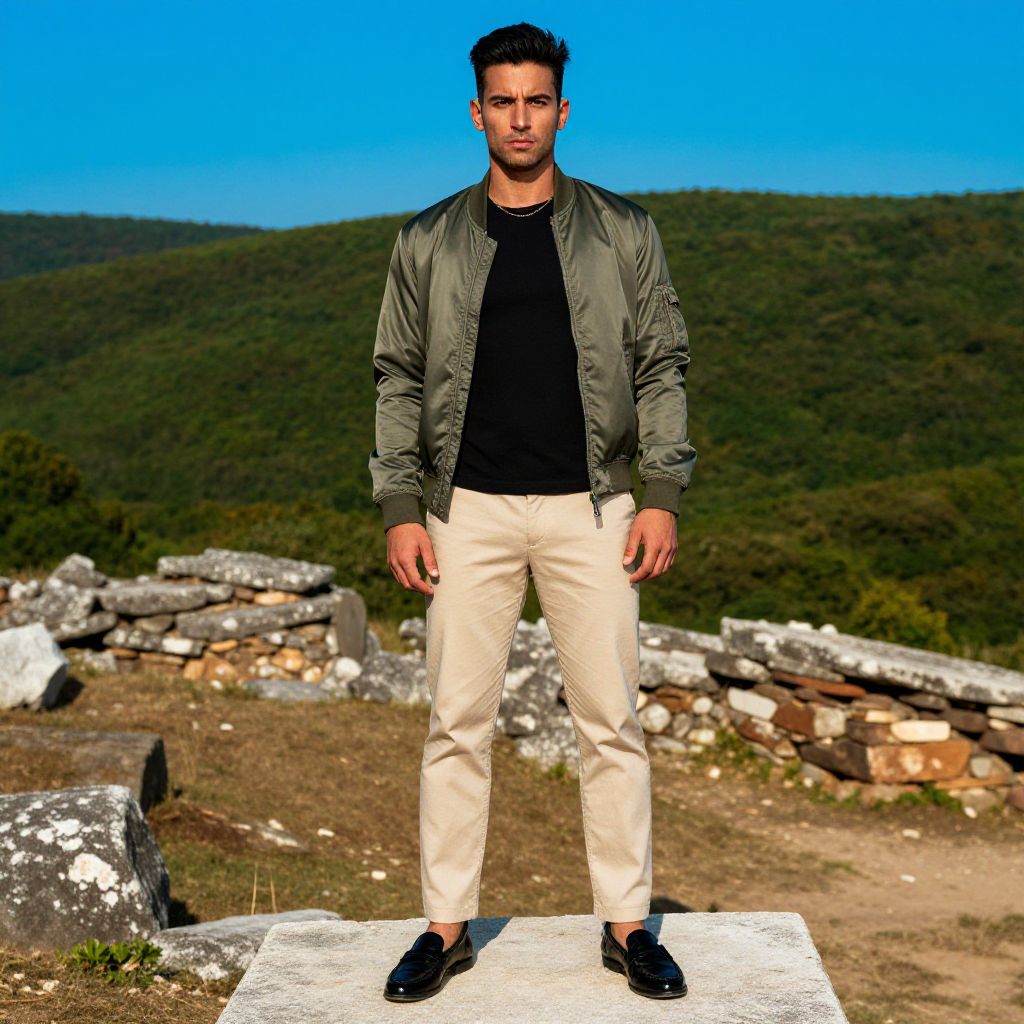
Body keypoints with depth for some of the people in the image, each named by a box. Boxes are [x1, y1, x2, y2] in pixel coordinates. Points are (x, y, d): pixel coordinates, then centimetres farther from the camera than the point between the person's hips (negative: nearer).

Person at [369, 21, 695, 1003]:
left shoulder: (621, 232, 6)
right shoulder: (428, 242, 7)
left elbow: (661, 367, 5)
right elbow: (399, 378, 8)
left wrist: (661, 495, -4)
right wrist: (400, 508, -1)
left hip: (589, 507, 0)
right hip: (469, 509, 1)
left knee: (610, 722, 3)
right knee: (457, 723, 3)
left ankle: (626, 923, 14)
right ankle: (447, 925, 14)